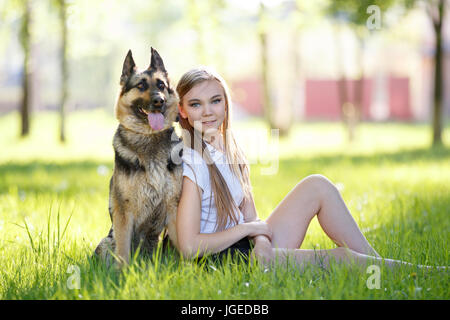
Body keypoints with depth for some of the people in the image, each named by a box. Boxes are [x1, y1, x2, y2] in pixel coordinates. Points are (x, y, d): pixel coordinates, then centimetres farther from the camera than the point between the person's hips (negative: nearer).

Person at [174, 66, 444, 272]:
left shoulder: (230, 151, 9)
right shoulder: (191, 163, -15)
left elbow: (251, 218, 9)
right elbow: (189, 246, -22)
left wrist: (261, 237, -13)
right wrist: (249, 228, -12)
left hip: (248, 245, 9)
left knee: (317, 186, 0)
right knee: (337, 259, -22)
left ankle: (378, 263, 0)